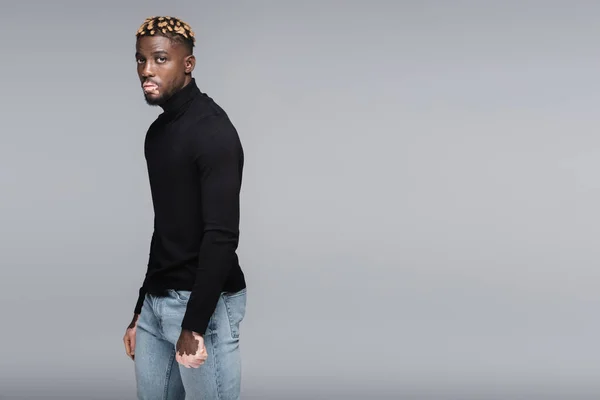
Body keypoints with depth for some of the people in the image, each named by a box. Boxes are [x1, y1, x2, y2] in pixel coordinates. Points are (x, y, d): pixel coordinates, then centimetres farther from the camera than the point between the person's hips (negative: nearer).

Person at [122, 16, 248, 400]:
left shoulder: (212, 130, -14)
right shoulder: (158, 131, 13)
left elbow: (221, 236, -21)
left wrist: (194, 326, -23)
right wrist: (140, 311, 18)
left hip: (205, 302, -8)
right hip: (158, 300, 8)